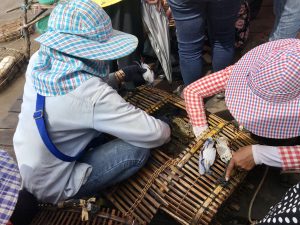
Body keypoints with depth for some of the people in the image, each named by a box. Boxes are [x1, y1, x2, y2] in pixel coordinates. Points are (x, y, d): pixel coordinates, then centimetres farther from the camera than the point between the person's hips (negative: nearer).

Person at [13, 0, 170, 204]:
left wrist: (121, 76, 6)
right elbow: (154, 135, -25)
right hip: (51, 187, -7)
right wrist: (167, 129, -3)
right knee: (139, 150, -13)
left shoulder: (40, 61, -12)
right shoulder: (92, 95, -34)